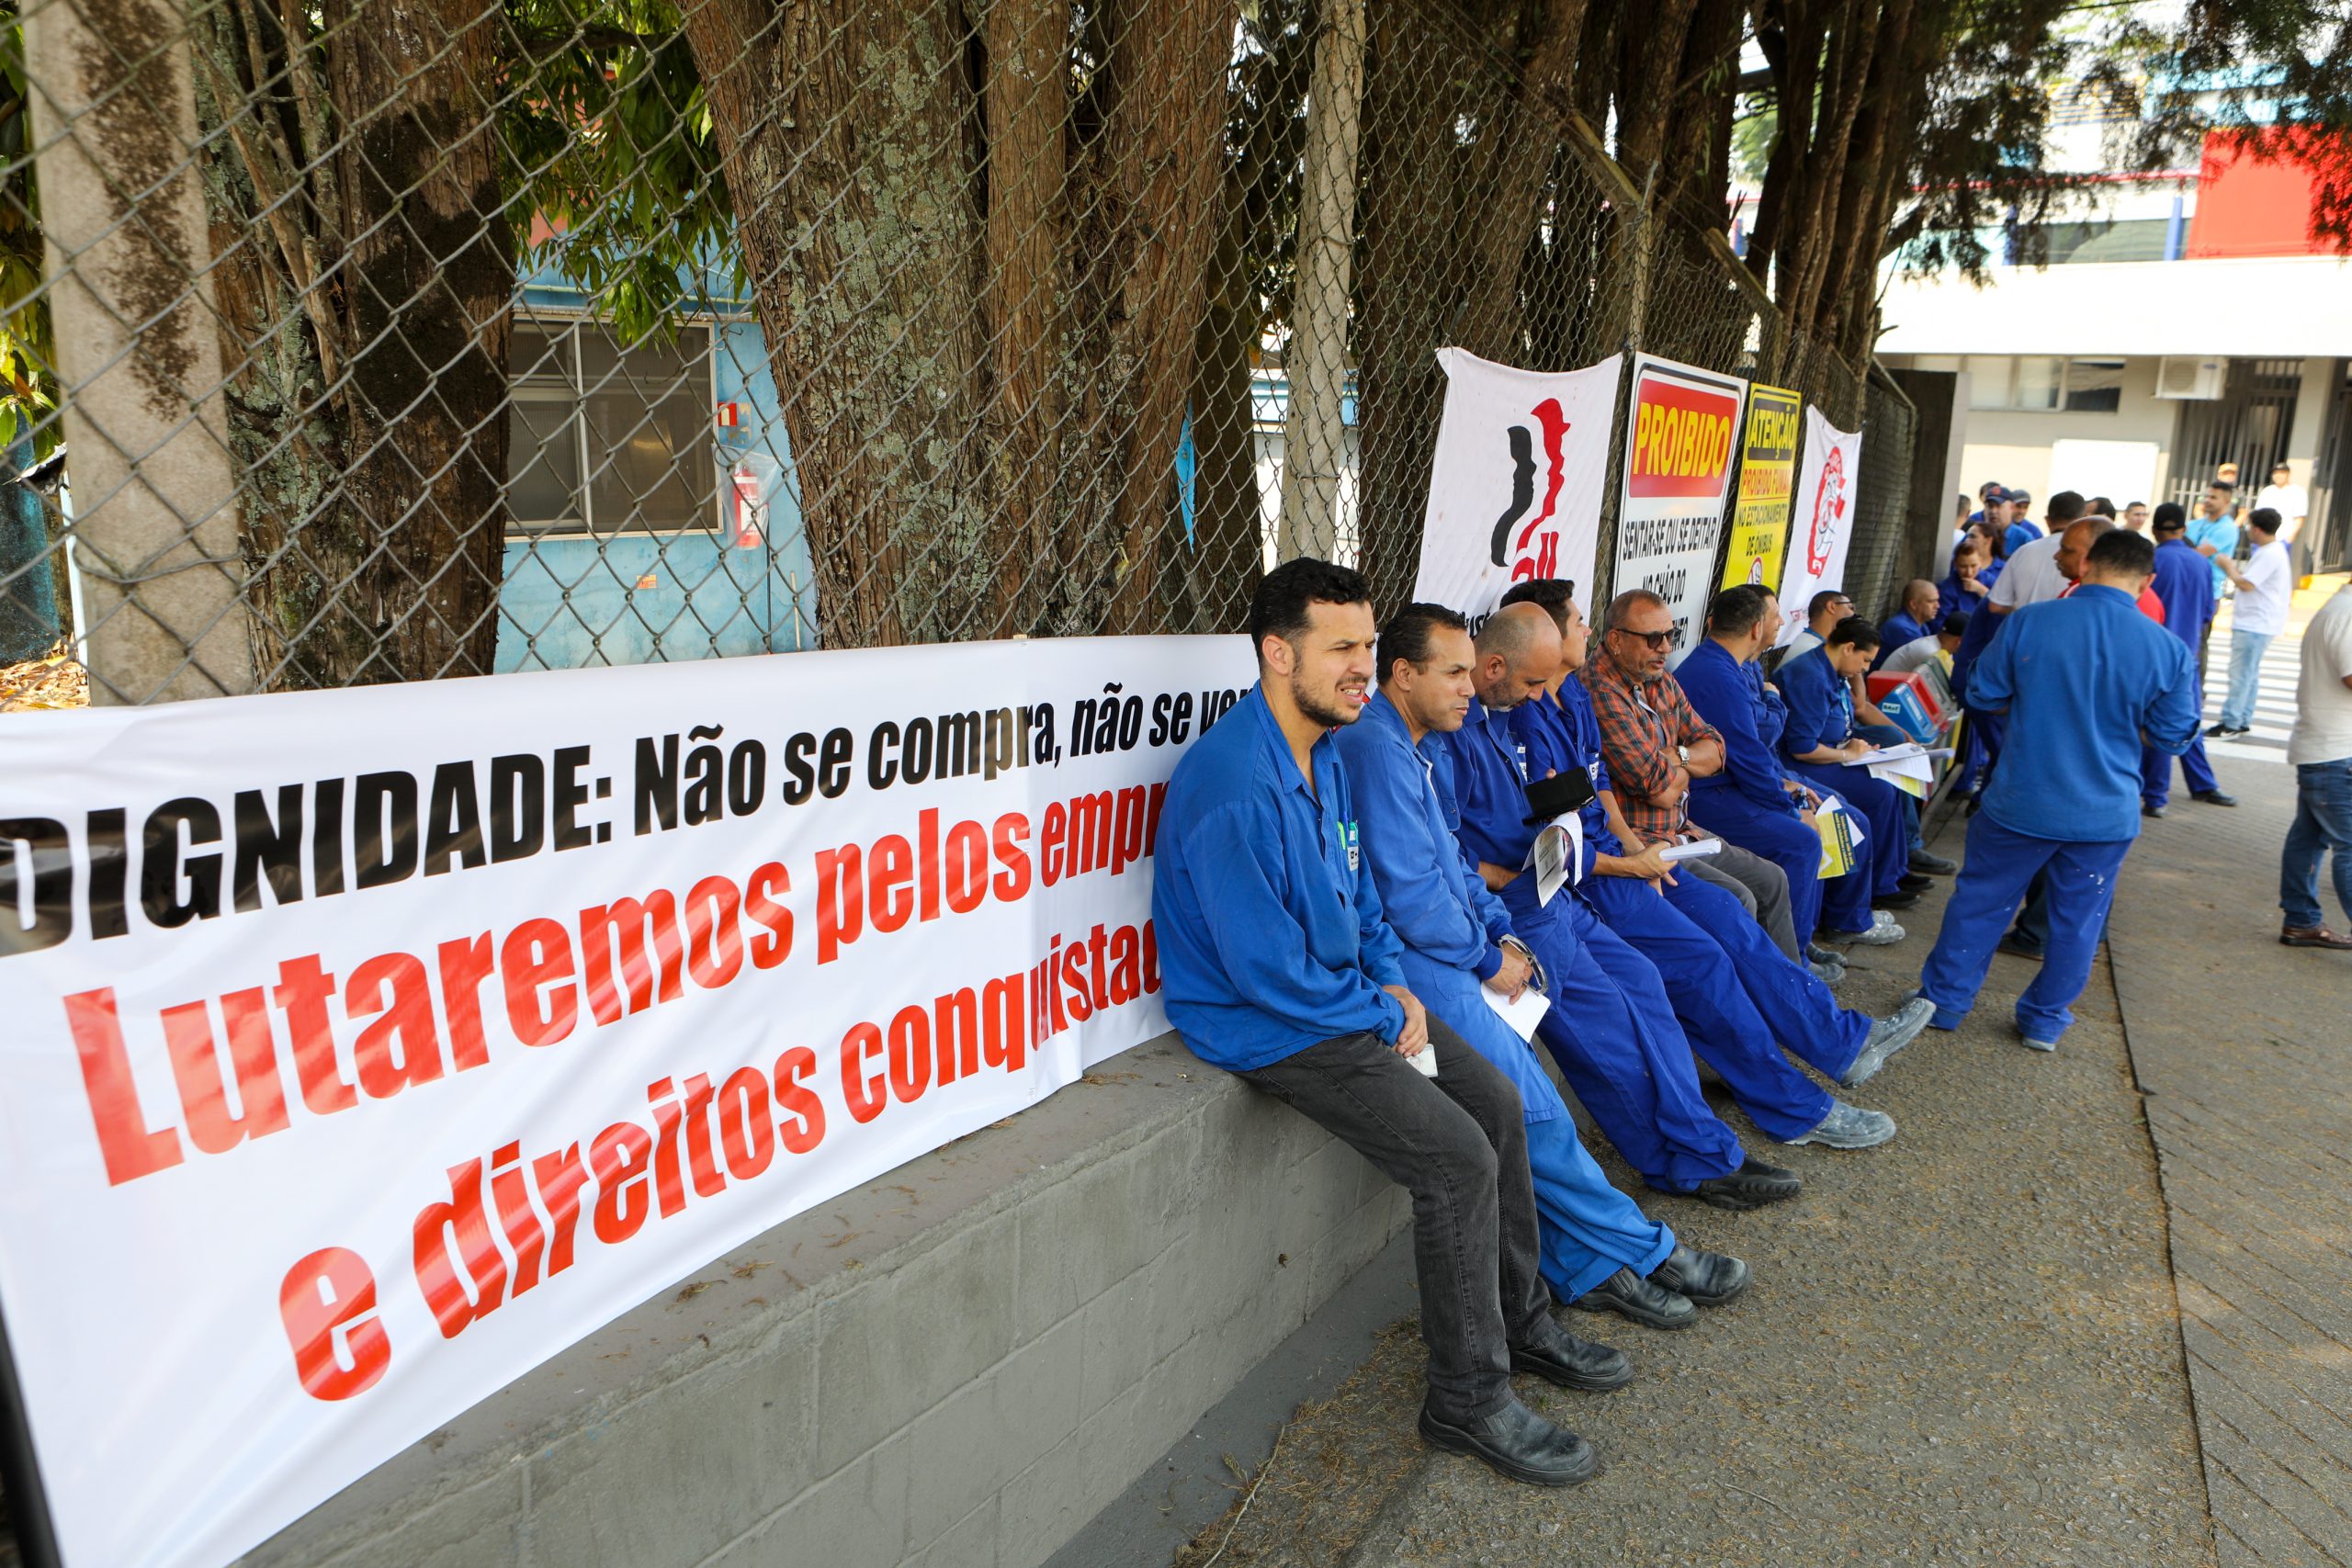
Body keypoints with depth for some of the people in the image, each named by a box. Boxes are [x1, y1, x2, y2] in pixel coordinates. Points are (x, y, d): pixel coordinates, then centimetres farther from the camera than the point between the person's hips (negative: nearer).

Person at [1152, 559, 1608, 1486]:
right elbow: (1268, 972, -27)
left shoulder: (1323, 751, 5)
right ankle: (1469, 1400, 3)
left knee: (1498, 1105, 10)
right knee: (1457, 1157, -16)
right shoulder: (1235, 787, -28)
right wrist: (1383, 1018, -13)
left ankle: (1518, 1321, 29)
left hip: (1346, 999, 10)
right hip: (1264, 1027, -10)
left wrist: (1393, 982, 1)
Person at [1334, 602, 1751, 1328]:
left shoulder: (1412, 748, 17)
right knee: (1526, 1102, -10)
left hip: (1438, 952, 10)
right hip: (1405, 964, -10)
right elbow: (1410, 893, -20)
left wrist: (1502, 932, 8)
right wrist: (1488, 958, -8)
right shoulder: (1377, 750, -15)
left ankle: (1591, 1261, 0)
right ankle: (1632, 1249, 3)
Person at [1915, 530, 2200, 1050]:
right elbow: (2174, 735, 2)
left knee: (1979, 899, 14)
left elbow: (1985, 694, -2)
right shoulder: (2168, 649, -8)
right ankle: (2046, 1019, 26)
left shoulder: (2029, 622, -12)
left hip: (2020, 803, -1)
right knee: (2078, 918, 16)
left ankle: (1944, 999, 22)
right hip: (2106, 813, 1)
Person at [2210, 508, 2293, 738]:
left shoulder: (2269, 555, -19)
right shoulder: (2272, 551, 15)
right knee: (2249, 674, 15)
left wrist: (2229, 567, -7)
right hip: (2255, 623, 11)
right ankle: (2242, 720, 21)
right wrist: (2233, 570, 8)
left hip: (2255, 625, -11)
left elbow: (2246, 584, -21)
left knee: (2240, 674, -8)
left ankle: (2230, 724, -7)